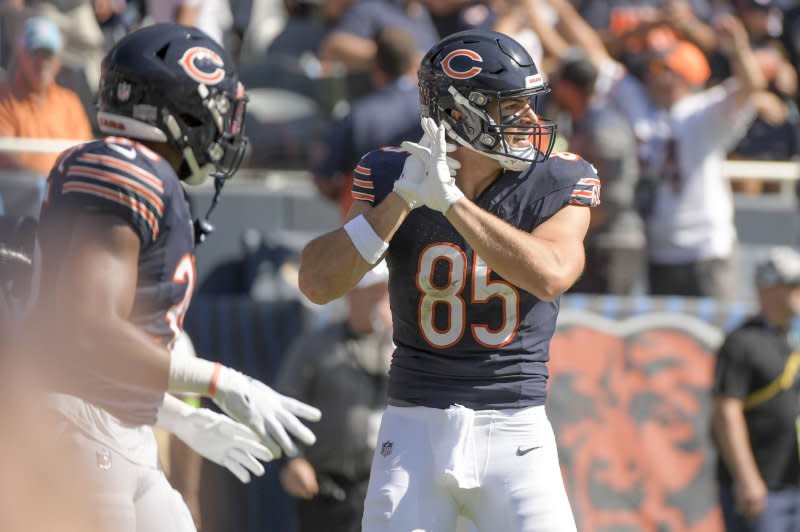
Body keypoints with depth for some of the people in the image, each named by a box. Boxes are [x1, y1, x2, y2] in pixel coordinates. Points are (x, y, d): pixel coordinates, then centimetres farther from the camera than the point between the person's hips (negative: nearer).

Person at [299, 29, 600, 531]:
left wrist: (451, 201, -24)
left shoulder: (559, 183, -4)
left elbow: (551, 276, -23)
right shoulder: (392, 177, -2)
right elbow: (318, 282, -11)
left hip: (514, 432, 0)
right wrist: (403, 198, -20)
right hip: (416, 430, 0)